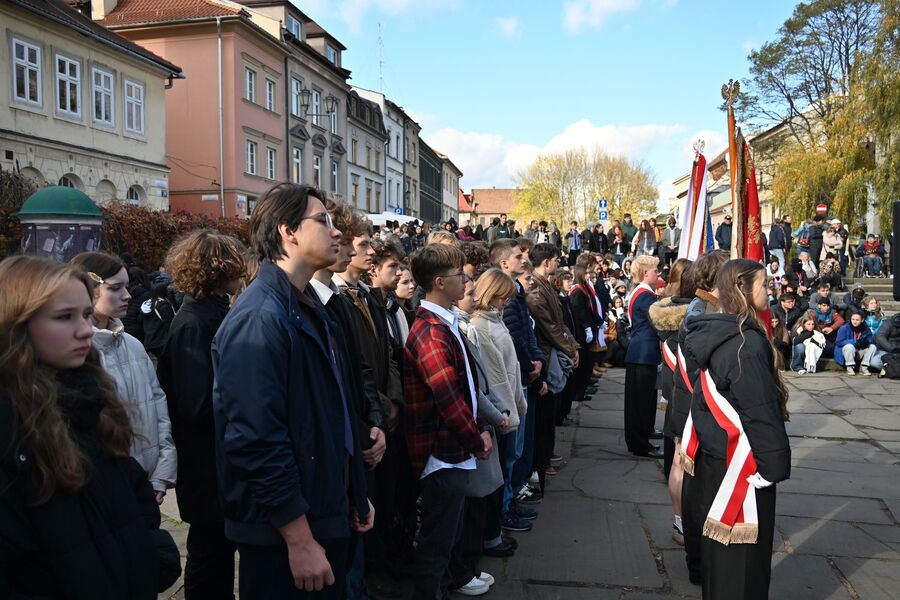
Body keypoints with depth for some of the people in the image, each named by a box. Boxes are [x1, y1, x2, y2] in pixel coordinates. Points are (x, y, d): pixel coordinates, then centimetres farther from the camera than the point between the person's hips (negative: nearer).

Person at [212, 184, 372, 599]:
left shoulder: (309, 308, 11)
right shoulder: (259, 318, -21)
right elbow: (258, 441, -26)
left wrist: (355, 496, 17)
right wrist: (300, 541, -23)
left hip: (328, 516, 9)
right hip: (283, 534, -9)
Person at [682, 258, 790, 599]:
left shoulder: (714, 334, 5)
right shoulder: (747, 343, -23)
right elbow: (759, 413, -23)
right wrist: (775, 465, -14)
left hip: (714, 457, 9)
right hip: (742, 466, -9)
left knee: (720, 541, 21)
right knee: (744, 548, 6)